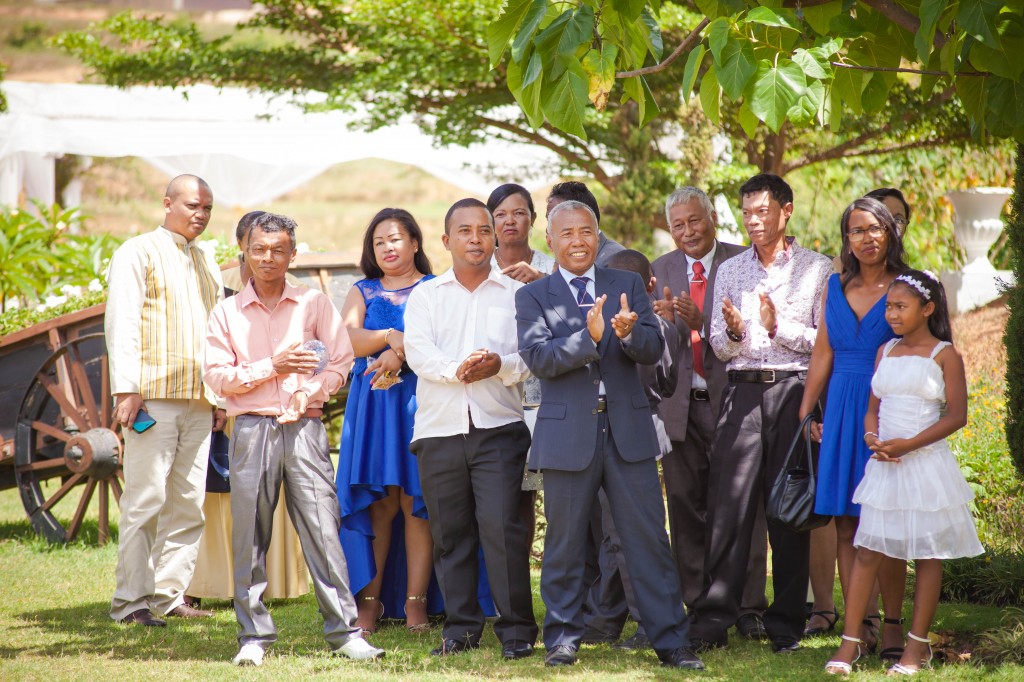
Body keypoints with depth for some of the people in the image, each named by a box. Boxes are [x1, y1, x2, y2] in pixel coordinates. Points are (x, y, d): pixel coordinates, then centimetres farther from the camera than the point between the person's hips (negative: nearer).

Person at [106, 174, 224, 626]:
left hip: (199, 402, 7)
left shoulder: (206, 264, 22)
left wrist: (220, 394, 17)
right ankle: (131, 601, -8)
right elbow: (121, 322, -7)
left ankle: (169, 594, 9)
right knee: (145, 499, -9)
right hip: (152, 397, -7)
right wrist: (125, 388, -16)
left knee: (188, 503, 4)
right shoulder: (138, 253, 1)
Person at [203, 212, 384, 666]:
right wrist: (271, 367, -7)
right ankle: (254, 635, 6)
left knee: (322, 528, -6)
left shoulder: (314, 305, 10)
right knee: (250, 535, 0)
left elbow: (340, 364, 5)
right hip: (252, 429, 1)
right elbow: (216, 375, 2)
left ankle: (344, 631, -5)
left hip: (304, 428, -1)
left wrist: (311, 392, -10)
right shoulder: (227, 313, 10)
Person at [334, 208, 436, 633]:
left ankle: (415, 600, -5)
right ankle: (370, 601, -2)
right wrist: (392, 336, -14)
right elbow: (347, 339, 1)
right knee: (376, 504, -3)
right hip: (372, 407, 2)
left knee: (415, 502, -5)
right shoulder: (363, 292, 17)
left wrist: (401, 354, -18)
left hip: (419, 403, -2)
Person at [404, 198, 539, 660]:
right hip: (439, 429, 2)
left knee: (502, 526, -12)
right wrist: (456, 369, -21)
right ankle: (461, 627, 14)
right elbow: (417, 351, -3)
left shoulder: (516, 294, 9)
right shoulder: (425, 296, 12)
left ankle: (516, 628, -5)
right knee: (450, 531, 5)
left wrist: (500, 365, -21)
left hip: (498, 427, -2)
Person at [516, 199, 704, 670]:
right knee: (565, 543, 6)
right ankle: (563, 638, 18)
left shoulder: (628, 286, 10)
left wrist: (629, 333, -23)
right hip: (567, 433, -1)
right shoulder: (533, 296, 4)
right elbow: (538, 357, -11)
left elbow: (654, 350, 0)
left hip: (627, 429, 1)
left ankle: (669, 639, 5)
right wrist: (588, 336, -25)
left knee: (649, 539, 1)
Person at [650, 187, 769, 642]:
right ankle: (698, 607, 15)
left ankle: (749, 608, 2)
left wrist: (702, 323, -24)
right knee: (686, 508, 7)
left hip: (730, 400, -4)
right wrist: (664, 322, -17)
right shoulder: (661, 270, 11)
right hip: (679, 404, 4)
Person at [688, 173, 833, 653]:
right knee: (728, 504, -5)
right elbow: (719, 346, 13)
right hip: (743, 392, 2)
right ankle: (713, 620, -4)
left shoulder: (817, 269, 5)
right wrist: (734, 331, -9)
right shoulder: (730, 270, 16)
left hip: (793, 390, -2)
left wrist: (778, 326, -13)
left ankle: (786, 626, 7)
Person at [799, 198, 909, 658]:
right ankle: (858, 625, 5)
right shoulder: (835, 288, 13)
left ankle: (892, 625, 1)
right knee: (845, 525, 1)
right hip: (840, 411, 4)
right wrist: (805, 411, 11)